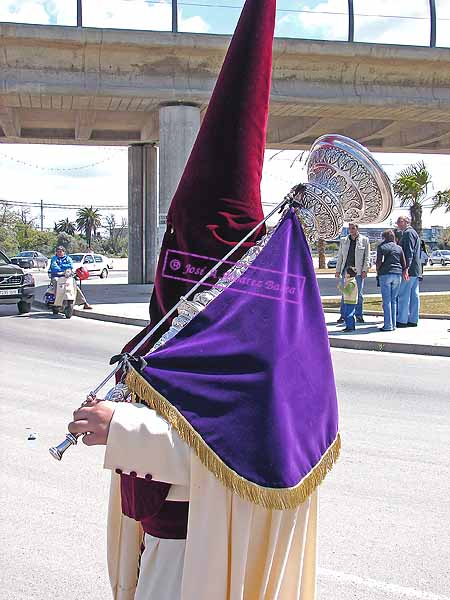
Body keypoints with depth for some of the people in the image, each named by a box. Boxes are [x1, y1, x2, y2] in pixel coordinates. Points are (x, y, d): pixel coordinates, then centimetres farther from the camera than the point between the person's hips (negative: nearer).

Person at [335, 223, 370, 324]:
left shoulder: (364, 240, 5)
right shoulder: (344, 241, 12)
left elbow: (367, 256, 2)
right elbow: (340, 256, 14)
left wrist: (365, 270, -6)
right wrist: (338, 270, 8)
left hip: (358, 270, -2)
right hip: (346, 269, 2)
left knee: (359, 294, 2)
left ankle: (359, 316, 9)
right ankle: (343, 316, 3)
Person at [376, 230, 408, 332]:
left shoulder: (381, 247, 1)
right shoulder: (399, 248, 12)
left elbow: (379, 262, -6)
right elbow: (404, 264, 7)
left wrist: (378, 272, 8)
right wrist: (404, 272, 17)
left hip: (385, 274, -4)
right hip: (397, 274, 4)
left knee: (387, 301, -3)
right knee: (394, 300, 10)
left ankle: (388, 325, -6)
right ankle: (393, 324, 10)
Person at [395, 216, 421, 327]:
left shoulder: (408, 233, -9)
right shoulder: (414, 233, 22)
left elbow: (409, 252, -18)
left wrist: (406, 268, -23)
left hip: (409, 270, -10)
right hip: (416, 271, 10)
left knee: (403, 295, -8)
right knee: (414, 295, 9)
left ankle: (402, 320, -7)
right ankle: (413, 320, 11)